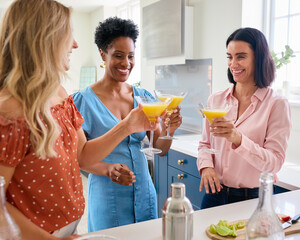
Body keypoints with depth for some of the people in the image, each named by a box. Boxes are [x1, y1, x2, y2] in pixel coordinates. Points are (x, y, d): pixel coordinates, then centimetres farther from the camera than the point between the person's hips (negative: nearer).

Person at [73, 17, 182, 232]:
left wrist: (168, 129, -17)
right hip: (107, 197, -4)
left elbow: (160, 149, 3)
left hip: (144, 193, 5)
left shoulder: (144, 97, 2)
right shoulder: (84, 100, -11)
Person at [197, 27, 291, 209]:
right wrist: (206, 166, -11)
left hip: (253, 199, -3)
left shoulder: (277, 105, -11)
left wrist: (238, 139, -31)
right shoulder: (216, 100, 2)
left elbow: (275, 162, -16)